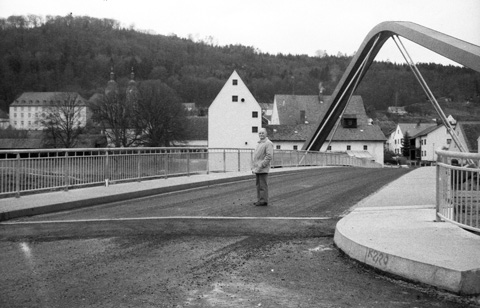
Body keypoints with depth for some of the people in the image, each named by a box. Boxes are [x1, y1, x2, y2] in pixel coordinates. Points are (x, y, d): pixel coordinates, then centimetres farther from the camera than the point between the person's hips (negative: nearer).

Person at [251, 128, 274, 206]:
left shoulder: (268, 143, -9)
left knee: (263, 185, -6)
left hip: (263, 169, -9)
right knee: (258, 185, 11)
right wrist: (253, 167, 16)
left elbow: (269, 156, -18)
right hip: (257, 169, 9)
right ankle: (259, 200, 17)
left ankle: (263, 201, -2)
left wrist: (261, 166, -20)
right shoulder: (259, 143, 19)